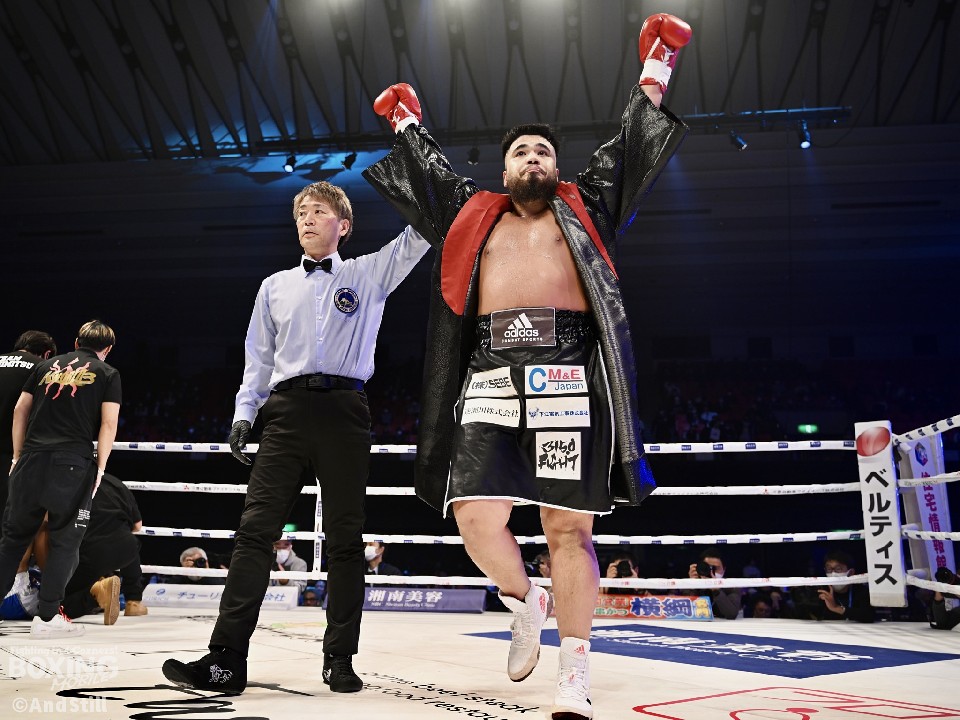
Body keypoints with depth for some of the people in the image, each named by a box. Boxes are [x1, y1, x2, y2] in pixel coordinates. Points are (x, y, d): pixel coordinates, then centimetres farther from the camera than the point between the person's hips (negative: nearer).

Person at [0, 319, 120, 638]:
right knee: (64, 540, 4)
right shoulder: (108, 374, 9)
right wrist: (100, 468, 0)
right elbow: (108, 424, -2)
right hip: (73, 462, -4)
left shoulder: (47, 365, 19)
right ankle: (46, 616, 4)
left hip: (32, 457, 4)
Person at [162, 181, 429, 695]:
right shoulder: (275, 287, 21)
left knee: (345, 537, 0)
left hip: (344, 411, -2)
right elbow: (259, 357, 20)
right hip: (287, 411, 2)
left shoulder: (367, 275, 13)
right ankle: (226, 658, -11)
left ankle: (340, 660, 7)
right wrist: (244, 413, 9)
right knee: (255, 529, -9)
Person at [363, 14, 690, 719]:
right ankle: (526, 601, 22)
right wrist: (407, 121, 47)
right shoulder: (475, 214, 24)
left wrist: (656, 68, 19)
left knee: (568, 527, -5)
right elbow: (427, 169, 37)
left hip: (568, 379, -2)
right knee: (477, 519, -9)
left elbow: (630, 150, 19)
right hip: (490, 379, 2)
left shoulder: (583, 210, 20)